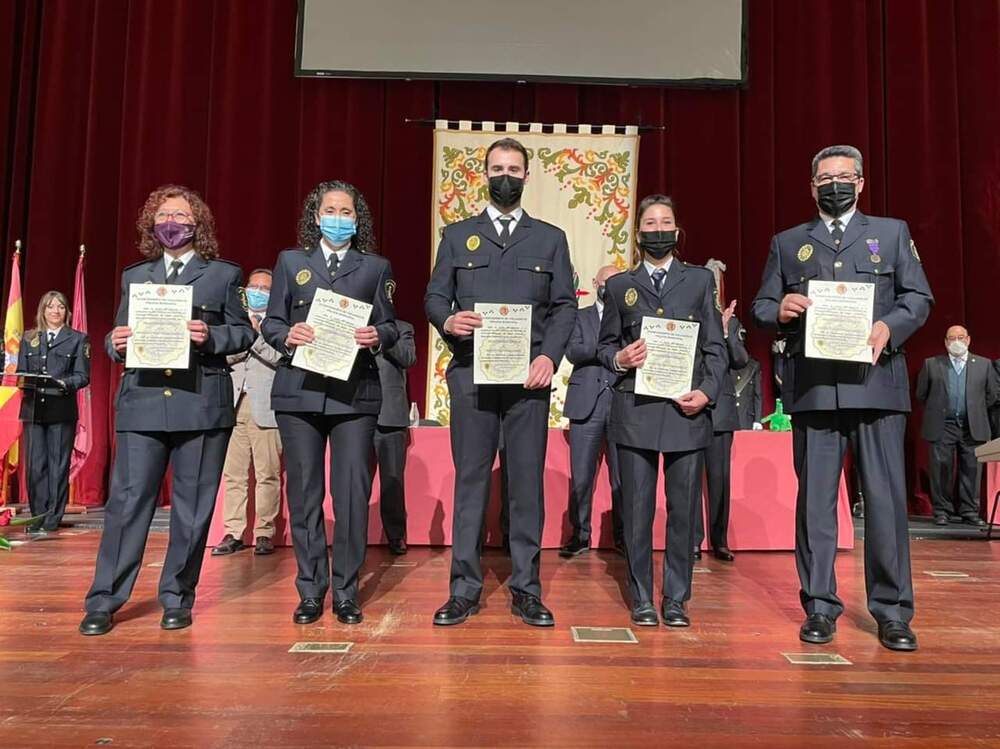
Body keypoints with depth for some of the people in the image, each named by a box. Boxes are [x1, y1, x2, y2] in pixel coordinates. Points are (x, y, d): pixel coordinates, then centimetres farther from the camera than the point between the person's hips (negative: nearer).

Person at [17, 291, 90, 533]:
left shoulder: (78, 339, 7)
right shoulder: (29, 338, 16)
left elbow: (82, 376, 0)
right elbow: (20, 372, 14)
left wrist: (65, 383, -18)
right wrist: (25, 382, -7)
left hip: (62, 410, -2)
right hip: (33, 409, 3)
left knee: (58, 465, 0)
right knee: (35, 465, 2)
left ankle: (52, 519, 7)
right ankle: (37, 515, 12)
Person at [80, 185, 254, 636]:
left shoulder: (224, 274, 10)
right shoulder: (134, 276, 19)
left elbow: (244, 333, 6)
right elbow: (118, 335, 17)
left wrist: (211, 337, -13)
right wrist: (116, 343, -6)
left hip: (202, 405, -2)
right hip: (142, 403, 2)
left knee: (192, 505, 3)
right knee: (127, 500, -1)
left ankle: (177, 599, 16)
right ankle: (103, 602, 10)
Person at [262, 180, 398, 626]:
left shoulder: (376, 267, 13)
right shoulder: (291, 262, 14)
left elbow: (390, 326, 9)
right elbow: (270, 322, 10)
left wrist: (376, 337, -13)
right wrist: (287, 335, -12)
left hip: (355, 393, 0)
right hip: (299, 391, 1)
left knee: (352, 493, -3)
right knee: (304, 493, 4)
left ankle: (346, 593, 11)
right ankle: (310, 591, 17)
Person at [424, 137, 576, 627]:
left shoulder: (550, 238, 15)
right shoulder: (457, 235, 16)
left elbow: (564, 306, 8)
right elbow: (434, 296, 10)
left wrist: (549, 355, -8)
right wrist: (447, 320, -12)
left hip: (528, 376, 0)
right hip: (471, 374, 0)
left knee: (527, 481, 2)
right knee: (470, 478, 2)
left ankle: (525, 590, 12)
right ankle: (464, 588, 10)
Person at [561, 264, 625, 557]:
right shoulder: (580, 317, 14)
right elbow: (573, 351, -2)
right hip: (587, 403, 0)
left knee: (622, 475, 3)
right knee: (581, 476, 1)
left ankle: (622, 533, 15)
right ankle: (580, 534, 11)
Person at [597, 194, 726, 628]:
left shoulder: (700, 280, 13)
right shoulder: (619, 286, 13)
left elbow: (715, 347, 8)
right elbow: (605, 345, 15)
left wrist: (707, 392, -6)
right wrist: (619, 358, -7)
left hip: (687, 410, 0)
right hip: (635, 411, 0)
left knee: (684, 509, 3)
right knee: (637, 510, 3)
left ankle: (676, 599, 17)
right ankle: (642, 599, 15)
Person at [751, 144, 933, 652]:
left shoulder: (892, 232, 16)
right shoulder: (787, 243, 17)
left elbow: (919, 298, 8)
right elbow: (760, 308, 10)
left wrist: (889, 327, -12)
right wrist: (780, 310, -12)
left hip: (877, 383, 0)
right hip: (812, 388, 1)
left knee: (886, 498, 0)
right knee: (814, 500, 3)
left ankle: (892, 612, 12)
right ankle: (820, 607, 14)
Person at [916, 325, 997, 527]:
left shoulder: (984, 364, 9)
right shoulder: (931, 364, 6)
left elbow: (992, 395, 13)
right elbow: (921, 394, 11)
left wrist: (975, 410, 11)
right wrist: (937, 409, 9)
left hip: (972, 427, 1)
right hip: (942, 427, -1)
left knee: (971, 470, 3)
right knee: (941, 470, -1)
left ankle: (969, 511, 12)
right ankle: (942, 511, 7)